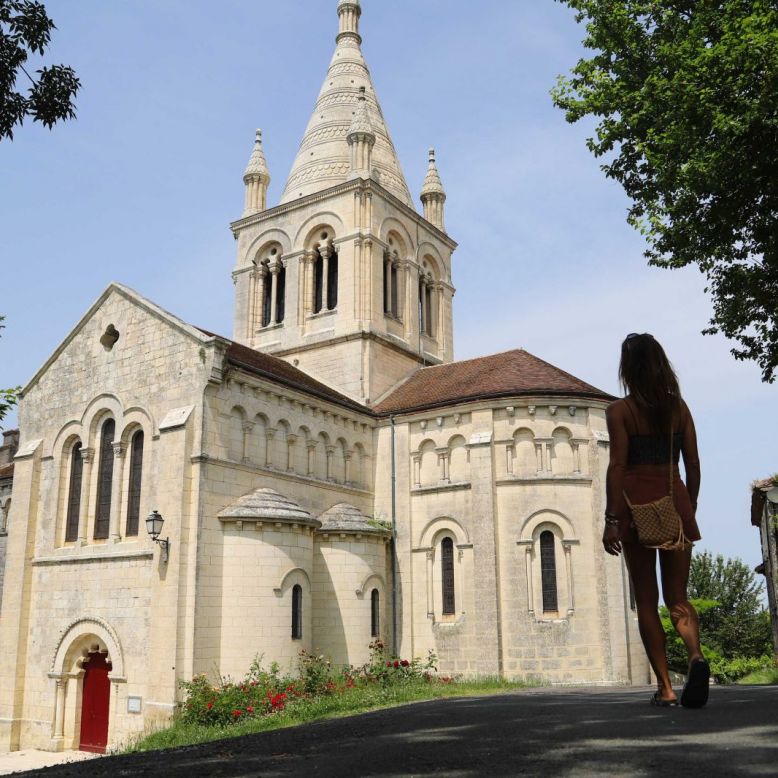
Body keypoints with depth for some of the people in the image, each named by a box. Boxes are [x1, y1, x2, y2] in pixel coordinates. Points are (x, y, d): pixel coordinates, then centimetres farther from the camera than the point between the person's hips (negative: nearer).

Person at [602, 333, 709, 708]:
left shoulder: (620, 410, -5)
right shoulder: (679, 406, 6)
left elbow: (618, 466, -11)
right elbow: (693, 464, 7)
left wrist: (611, 519, -10)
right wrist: (690, 509, 16)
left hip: (637, 504, -3)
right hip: (675, 501, 3)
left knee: (646, 601, 6)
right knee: (677, 596, 10)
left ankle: (665, 687, 5)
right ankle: (696, 656, -18)